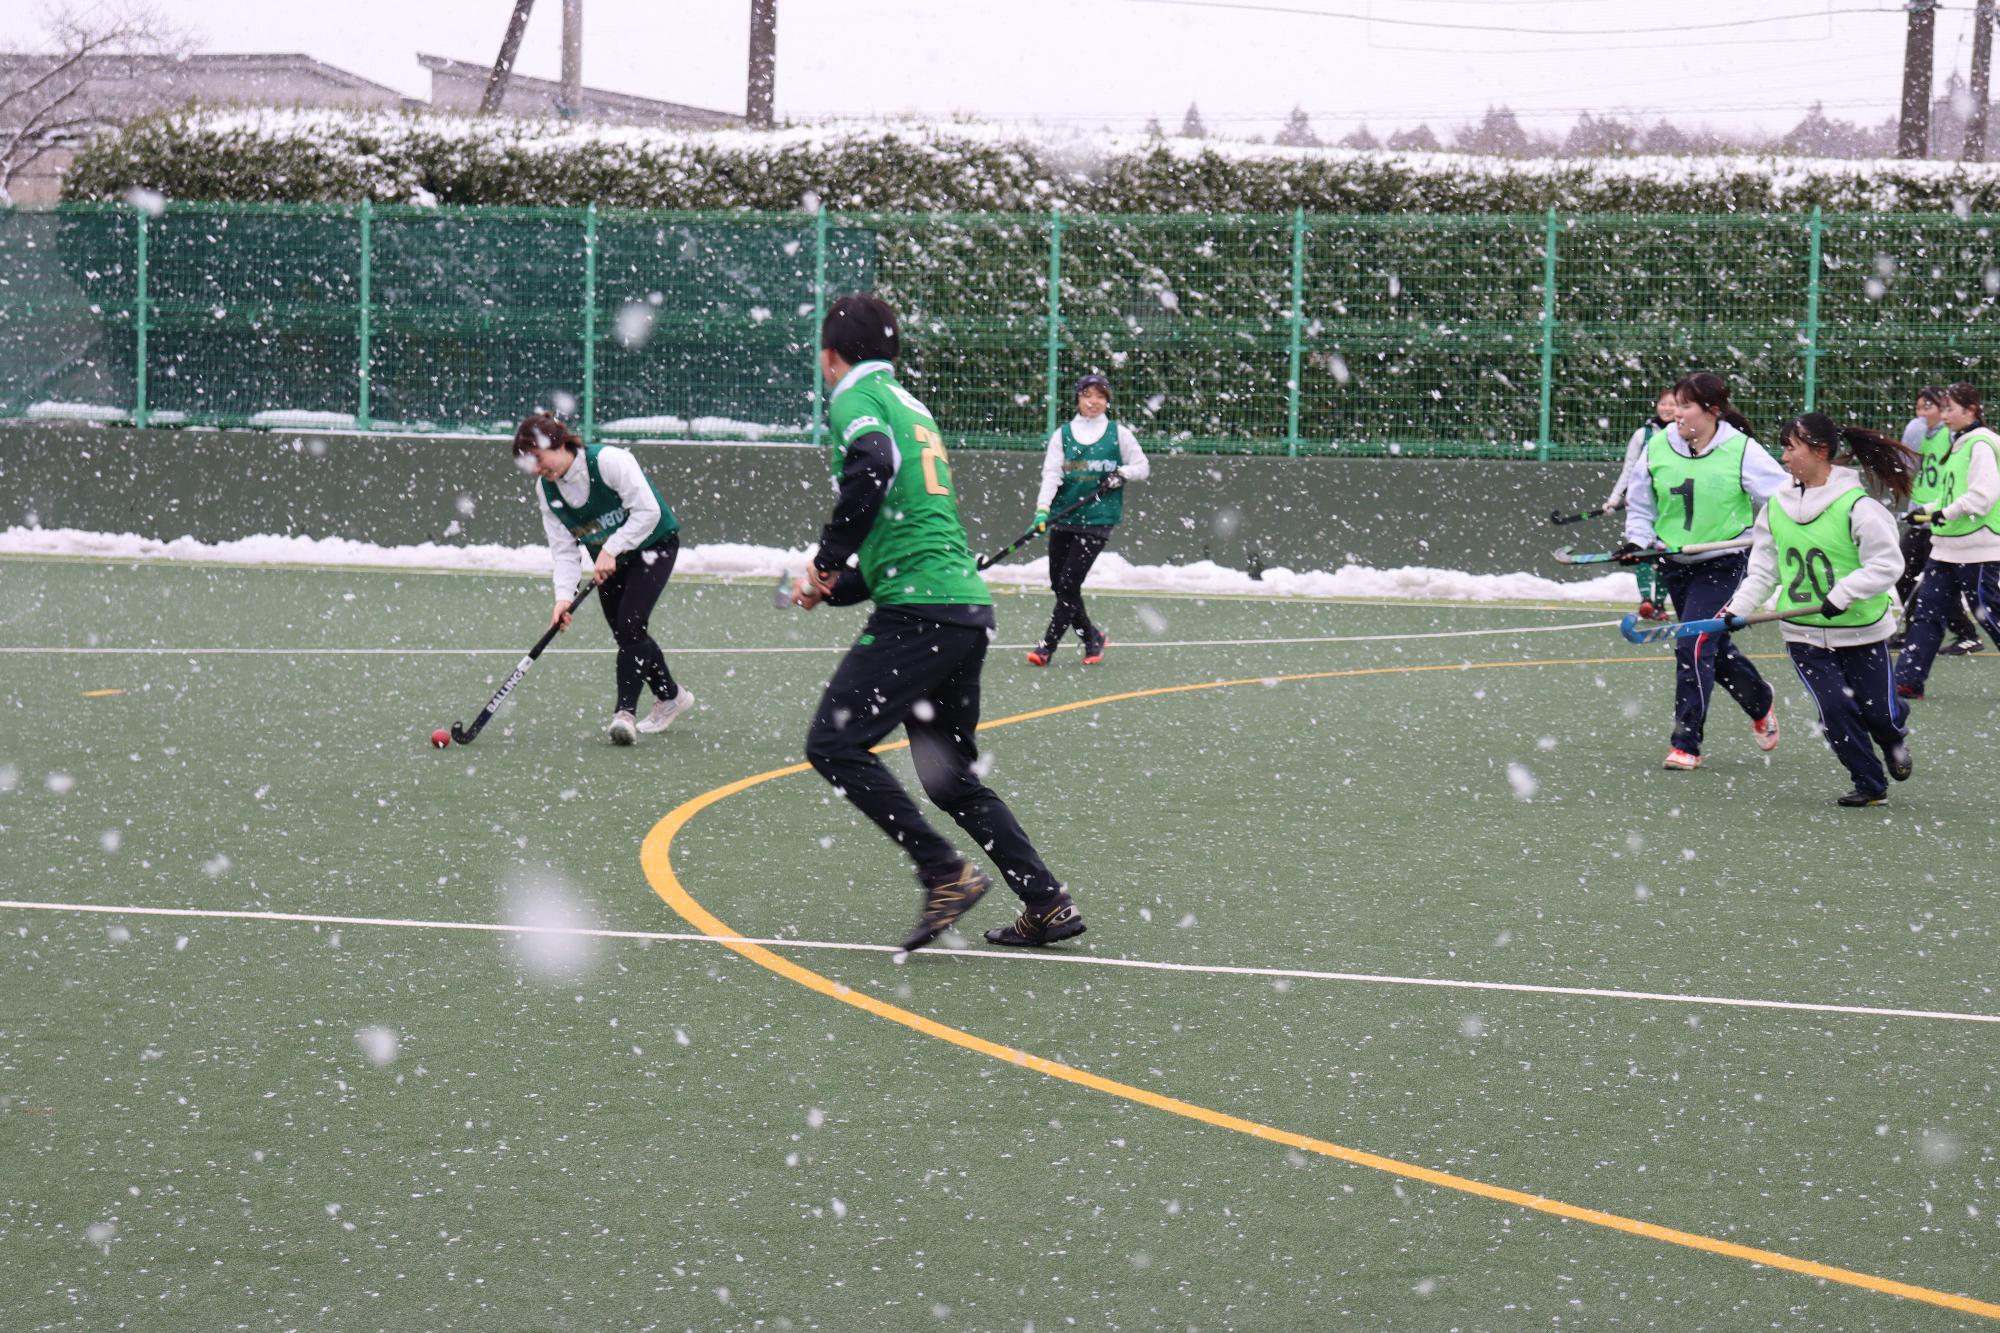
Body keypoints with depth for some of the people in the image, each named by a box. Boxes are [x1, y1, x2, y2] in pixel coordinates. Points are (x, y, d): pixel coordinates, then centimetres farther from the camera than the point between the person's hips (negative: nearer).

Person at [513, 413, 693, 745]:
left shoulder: (609, 460, -27)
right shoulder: (546, 490, -6)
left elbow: (648, 511, -27)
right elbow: (564, 549, -7)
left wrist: (611, 550, -30)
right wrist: (564, 597, -22)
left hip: (652, 544, -7)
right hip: (608, 559, 7)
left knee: (630, 625, -20)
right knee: (625, 635, 9)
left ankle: (624, 713, -22)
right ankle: (671, 696, 31)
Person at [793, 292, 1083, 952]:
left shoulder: (855, 397, -1)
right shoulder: (910, 405, 25)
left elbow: (874, 462, -24)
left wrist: (828, 558, -14)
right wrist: (831, 588, 25)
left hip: (919, 608, -9)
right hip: (970, 605, 9)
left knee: (835, 743, -6)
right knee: (950, 774, 15)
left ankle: (947, 874, -10)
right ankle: (1047, 903, 12)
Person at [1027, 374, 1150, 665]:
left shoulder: (1119, 433, 3)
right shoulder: (1063, 434, 7)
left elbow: (1142, 466, 10)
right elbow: (1051, 473, -4)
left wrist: (1122, 474, -11)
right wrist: (1042, 508, -19)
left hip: (1097, 520, -4)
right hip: (1063, 518, 4)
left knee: (1068, 583, -12)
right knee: (1058, 584, 5)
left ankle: (1048, 646, -7)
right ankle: (1092, 636, 24)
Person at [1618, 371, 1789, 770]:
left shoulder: (1742, 451, -12)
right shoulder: (1658, 448, 0)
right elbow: (1640, 503, 13)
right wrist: (1637, 541, -2)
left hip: (1722, 562, -5)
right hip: (1675, 563, 5)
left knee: (1694, 647, -16)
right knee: (1714, 647, 17)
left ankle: (1686, 744, -9)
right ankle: (1760, 701, 45)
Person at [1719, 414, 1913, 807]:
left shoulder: (1857, 505, -15)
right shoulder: (1777, 506, 2)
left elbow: (1887, 564, -16)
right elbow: (1764, 569, 8)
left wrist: (1842, 596, -24)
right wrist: (1738, 608, -5)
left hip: (1861, 631, -3)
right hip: (1804, 635, 4)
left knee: (1878, 712, 5)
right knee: (1835, 708, -7)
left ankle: (1894, 737, 42)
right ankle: (1870, 785, 11)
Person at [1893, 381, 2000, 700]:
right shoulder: (1959, 444, 15)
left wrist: (1947, 512, -21)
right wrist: (1928, 510, 14)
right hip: (1948, 548, 9)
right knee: (1927, 611, 4)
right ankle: (1909, 681, 3)